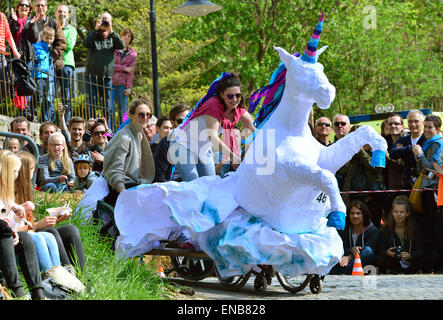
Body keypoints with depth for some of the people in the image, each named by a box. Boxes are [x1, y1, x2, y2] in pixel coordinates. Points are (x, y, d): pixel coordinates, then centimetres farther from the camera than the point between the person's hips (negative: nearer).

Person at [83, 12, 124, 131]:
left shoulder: (112, 37, 11)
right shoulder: (92, 35, 8)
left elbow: (122, 46, -8)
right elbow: (86, 43, -13)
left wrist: (111, 32, -14)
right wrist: (96, 29, -14)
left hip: (107, 77, 1)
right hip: (91, 76, -1)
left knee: (108, 107, 1)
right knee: (91, 105, -1)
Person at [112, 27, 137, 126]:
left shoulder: (133, 53, 10)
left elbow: (131, 71, 3)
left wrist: (129, 87, -6)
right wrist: (124, 68, -7)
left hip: (123, 85, 1)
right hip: (111, 83, -1)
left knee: (123, 111, 0)